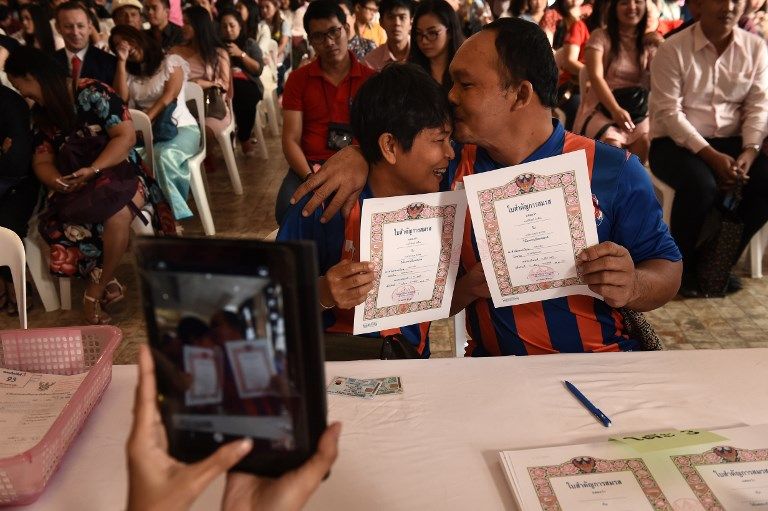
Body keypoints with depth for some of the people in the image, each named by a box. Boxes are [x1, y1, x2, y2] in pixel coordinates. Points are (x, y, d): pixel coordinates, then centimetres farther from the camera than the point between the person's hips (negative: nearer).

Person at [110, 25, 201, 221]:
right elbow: (121, 98, 5)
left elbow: (169, 96, -8)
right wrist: (122, 61, 5)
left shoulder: (170, 62, 8)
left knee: (163, 155, -40)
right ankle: (174, 211, -30)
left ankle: (172, 212, -27)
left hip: (181, 127, -4)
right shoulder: (128, 73, 24)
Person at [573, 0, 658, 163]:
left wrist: (662, 49, -8)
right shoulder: (600, 37, 1)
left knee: (645, 141, -28)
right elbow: (596, 77, -13)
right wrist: (616, 110, -27)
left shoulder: (648, 43, 12)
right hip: (601, 107, -3)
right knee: (612, 142, -33)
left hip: (638, 110, 3)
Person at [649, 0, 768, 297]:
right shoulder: (673, 49, -9)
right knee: (701, 185, -34)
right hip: (675, 142, -4)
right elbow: (668, 112, -15)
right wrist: (711, 155, -23)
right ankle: (682, 265, -9)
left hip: (730, 141, 5)